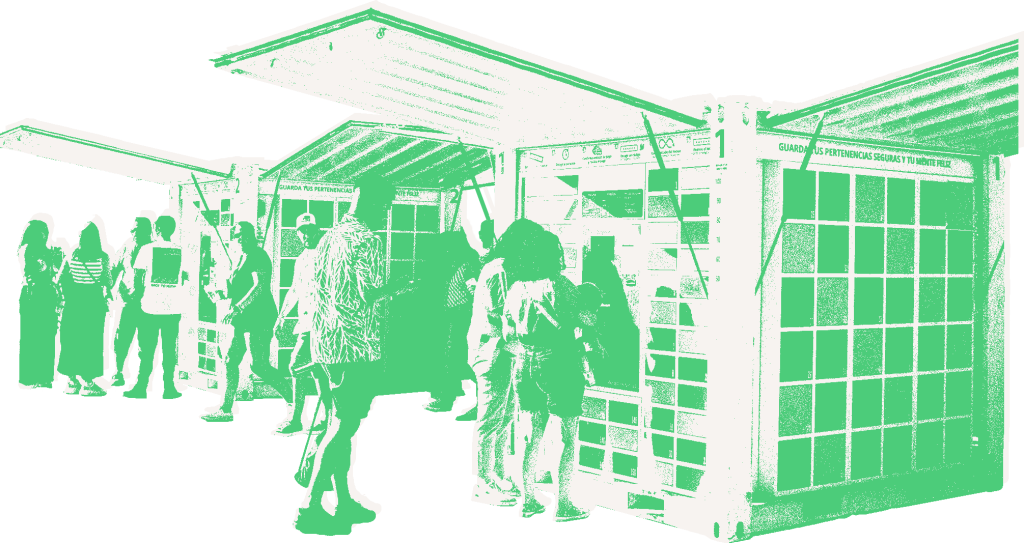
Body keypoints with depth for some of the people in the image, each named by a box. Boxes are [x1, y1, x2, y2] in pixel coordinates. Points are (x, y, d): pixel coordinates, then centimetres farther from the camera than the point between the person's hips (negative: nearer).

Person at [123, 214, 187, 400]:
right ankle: (169, 387, 10)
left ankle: (141, 387, 7)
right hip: (173, 308, 2)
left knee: (147, 349, 5)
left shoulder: (147, 249, -6)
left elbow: (137, 278, -8)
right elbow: (185, 278, 7)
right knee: (169, 349, 9)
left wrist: (133, 292, 9)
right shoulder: (181, 251, 1)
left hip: (150, 307, -2)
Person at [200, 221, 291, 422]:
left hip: (259, 317, -10)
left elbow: (260, 286, -22)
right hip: (245, 318, 10)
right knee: (231, 360, 6)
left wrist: (237, 308, -25)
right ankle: (225, 408, 10)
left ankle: (294, 397, 3)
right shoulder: (243, 257, 18)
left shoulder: (257, 255, -11)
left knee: (259, 365, -10)